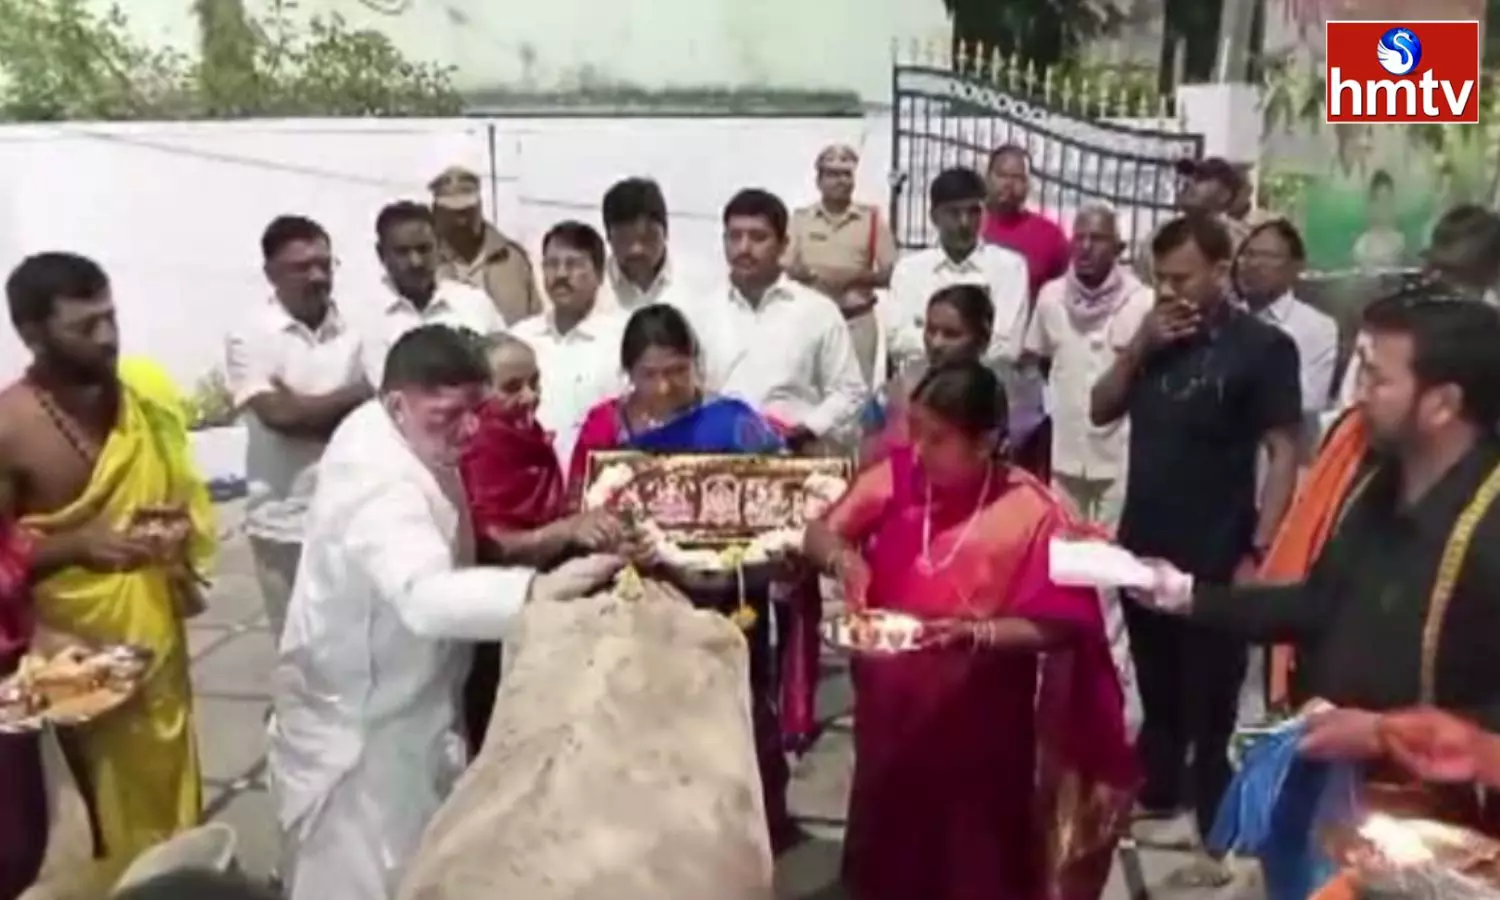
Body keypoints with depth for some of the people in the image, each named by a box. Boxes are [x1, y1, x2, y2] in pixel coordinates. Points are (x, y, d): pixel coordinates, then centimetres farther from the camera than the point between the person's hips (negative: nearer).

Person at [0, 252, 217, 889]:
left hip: (157, 634, 5)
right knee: (114, 820, 6)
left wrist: (181, 527, -8)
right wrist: (76, 545, -27)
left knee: (173, 805, 19)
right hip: (79, 653, -5)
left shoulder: (147, 390, -3)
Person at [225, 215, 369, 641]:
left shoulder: (351, 330, 6)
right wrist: (353, 396, -6)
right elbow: (278, 413, -17)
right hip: (287, 522, -3)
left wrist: (306, 407, -11)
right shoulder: (251, 336, -5)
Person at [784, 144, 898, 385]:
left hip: (857, 321, -1)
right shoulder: (800, 218, 6)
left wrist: (854, 276, -14)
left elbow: (891, 274, 1)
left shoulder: (873, 219, 3)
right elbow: (784, 270, 5)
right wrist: (805, 273, -16)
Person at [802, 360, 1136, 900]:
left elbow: (1057, 626, -14)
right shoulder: (896, 477, -5)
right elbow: (820, 534, 3)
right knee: (888, 848, 20)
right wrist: (841, 556, -19)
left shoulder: (1030, 512, -16)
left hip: (977, 720, -3)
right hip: (892, 707, 4)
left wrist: (975, 632, -29)